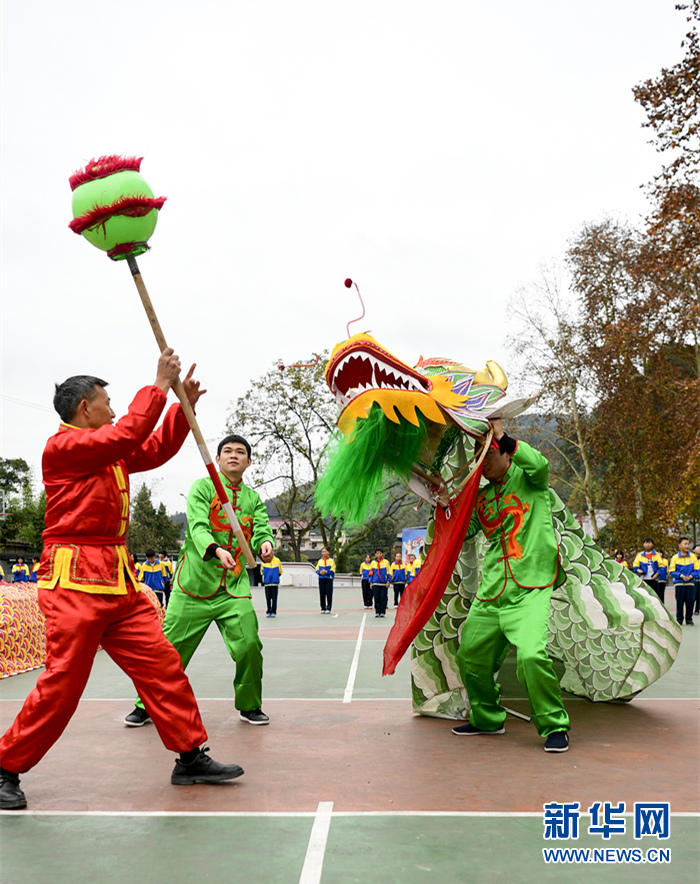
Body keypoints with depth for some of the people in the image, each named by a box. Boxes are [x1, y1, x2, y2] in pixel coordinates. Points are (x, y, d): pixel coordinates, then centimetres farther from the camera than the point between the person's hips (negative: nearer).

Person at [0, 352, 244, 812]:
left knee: (161, 664, 6)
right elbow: (129, 434, -21)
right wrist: (159, 387, -12)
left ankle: (191, 757, 14)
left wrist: (184, 405, 15)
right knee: (63, 682, -6)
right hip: (75, 582, -9)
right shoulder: (62, 446, -9)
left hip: (119, 582, 9)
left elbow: (156, 449, 25)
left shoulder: (109, 452, 18)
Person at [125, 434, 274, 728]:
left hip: (234, 586, 3)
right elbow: (198, 527, -14)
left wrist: (265, 544, -24)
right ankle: (147, 706, 20)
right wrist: (216, 549, -34)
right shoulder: (202, 487, 0)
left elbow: (262, 529, 1)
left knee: (249, 646, -8)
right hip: (194, 582, -2)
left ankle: (249, 706, 16)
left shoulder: (253, 498, 13)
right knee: (171, 648, 0)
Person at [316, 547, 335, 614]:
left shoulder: (331, 561, 2)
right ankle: (323, 608, 11)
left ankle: (328, 608, 2)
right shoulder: (319, 561, 13)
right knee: (322, 594, 2)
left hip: (329, 579, -3)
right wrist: (320, 572, -9)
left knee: (329, 594, -5)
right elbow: (317, 570, 12)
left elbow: (333, 571, -4)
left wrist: (326, 572, -17)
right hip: (321, 579, 3)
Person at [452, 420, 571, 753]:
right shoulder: (480, 499, 17)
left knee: (531, 654, -23)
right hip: (489, 594, 6)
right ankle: (487, 718, 32)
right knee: (470, 656, 9)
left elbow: (540, 464, -20)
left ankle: (554, 726, -3)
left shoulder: (527, 477, 4)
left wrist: (502, 436, -15)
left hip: (529, 591, -6)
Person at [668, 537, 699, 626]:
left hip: (690, 583, 1)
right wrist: (681, 576, -12)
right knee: (679, 602, 0)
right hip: (679, 583, -1)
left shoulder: (693, 556, 4)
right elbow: (672, 571, 0)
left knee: (690, 601, -1)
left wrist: (691, 576, -9)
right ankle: (679, 620, 11)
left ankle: (689, 620, 12)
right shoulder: (675, 558, 0)